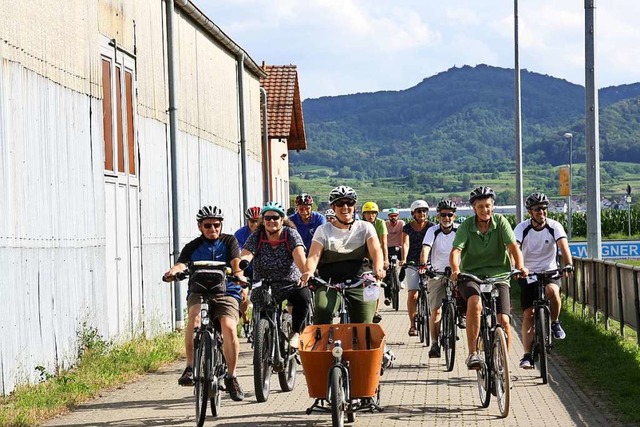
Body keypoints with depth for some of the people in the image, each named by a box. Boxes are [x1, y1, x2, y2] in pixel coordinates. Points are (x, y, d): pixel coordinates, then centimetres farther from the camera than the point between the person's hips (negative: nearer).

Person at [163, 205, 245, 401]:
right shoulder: (192, 247, 8)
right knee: (194, 316, -34)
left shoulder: (229, 241, 8)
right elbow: (181, 263, -10)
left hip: (226, 291, 0)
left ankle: (231, 376, -7)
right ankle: (190, 367, -29)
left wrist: (239, 273, -34)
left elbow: (236, 262, -10)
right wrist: (174, 271, -35)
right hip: (199, 291, 0)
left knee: (229, 327, -26)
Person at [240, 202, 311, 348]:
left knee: (303, 296, -32)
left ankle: (295, 332, -13)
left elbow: (299, 256, -23)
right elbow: (245, 256, -18)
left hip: (290, 284, -1)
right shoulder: (256, 237, -2)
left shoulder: (291, 234, -6)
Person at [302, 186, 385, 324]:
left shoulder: (365, 227, 11)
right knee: (322, 310, -30)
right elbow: (314, 255, -4)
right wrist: (309, 272, -27)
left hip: (360, 283, 0)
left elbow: (376, 251, -5)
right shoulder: (323, 230, 10)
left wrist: (378, 269, -28)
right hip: (329, 283, 0)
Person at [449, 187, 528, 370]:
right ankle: (472, 353, -28)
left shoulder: (500, 221, -3)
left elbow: (513, 246, -12)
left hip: (498, 275, 2)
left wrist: (520, 267, -31)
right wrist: (455, 270, -38)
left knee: (503, 320, -11)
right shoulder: (466, 226, -6)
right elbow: (455, 251, -18)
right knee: (475, 303, -34)